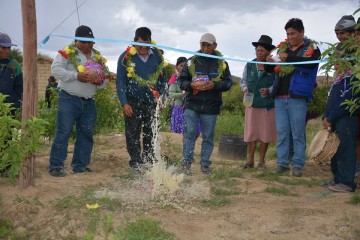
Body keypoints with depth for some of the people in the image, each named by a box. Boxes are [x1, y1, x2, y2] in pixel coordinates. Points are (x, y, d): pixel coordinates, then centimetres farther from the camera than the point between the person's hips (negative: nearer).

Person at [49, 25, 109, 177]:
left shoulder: (98, 57, 14)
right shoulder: (67, 53, -3)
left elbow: (104, 80, 18)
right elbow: (55, 69, -12)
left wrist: (99, 81, -6)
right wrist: (76, 75, -21)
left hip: (88, 102, 6)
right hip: (69, 99, -6)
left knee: (86, 134, 8)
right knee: (63, 133, -8)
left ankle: (80, 166, 18)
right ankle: (56, 166, -1)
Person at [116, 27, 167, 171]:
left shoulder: (157, 56, 2)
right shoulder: (126, 57, -6)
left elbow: (162, 78, 12)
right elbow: (120, 82, -5)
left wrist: (161, 96, 3)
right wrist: (124, 103, -11)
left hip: (152, 102, 3)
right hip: (133, 103, -2)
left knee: (151, 134, 9)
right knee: (133, 135, 3)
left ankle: (149, 162, 21)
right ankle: (135, 163, 12)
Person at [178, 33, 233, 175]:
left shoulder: (221, 63, 6)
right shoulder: (192, 61, 5)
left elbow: (228, 82, 3)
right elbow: (181, 80, 5)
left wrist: (214, 85, -15)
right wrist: (191, 85, -16)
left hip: (211, 106, 1)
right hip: (192, 104, -1)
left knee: (208, 136, 8)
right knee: (189, 134, -2)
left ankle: (205, 163, 19)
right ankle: (187, 162, 9)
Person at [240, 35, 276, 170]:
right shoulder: (249, 65, 5)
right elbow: (243, 80, 14)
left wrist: (269, 90, -19)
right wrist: (245, 90, -4)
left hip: (268, 105, -2)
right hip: (252, 103, 3)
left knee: (265, 133, 6)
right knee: (250, 133, 5)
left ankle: (261, 160, 19)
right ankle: (250, 160, 16)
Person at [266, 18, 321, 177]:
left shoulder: (311, 48, 1)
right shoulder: (282, 47, 14)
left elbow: (311, 62, -20)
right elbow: (272, 69, 19)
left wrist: (289, 58, -29)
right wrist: (269, 62, -4)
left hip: (297, 98, -4)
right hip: (280, 98, 4)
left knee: (298, 133, 2)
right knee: (282, 133, 8)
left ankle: (298, 165, 10)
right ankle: (282, 163, 15)